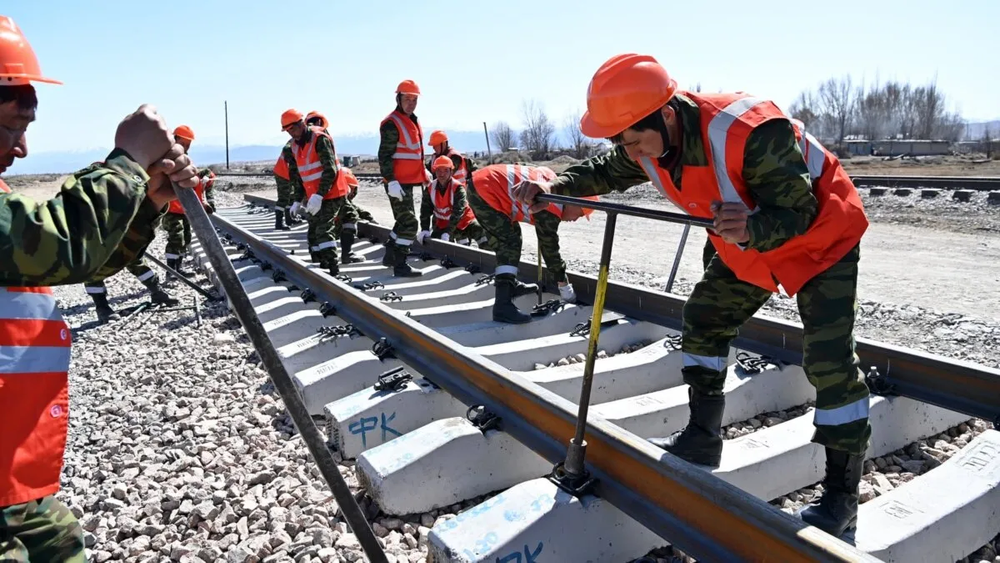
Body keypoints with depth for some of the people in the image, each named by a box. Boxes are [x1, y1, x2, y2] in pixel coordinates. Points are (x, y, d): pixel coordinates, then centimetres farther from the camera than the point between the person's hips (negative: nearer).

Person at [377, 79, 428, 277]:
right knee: (409, 223, -11)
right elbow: (384, 155, -19)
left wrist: (424, 172, 19)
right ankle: (400, 265, -5)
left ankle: (390, 256, 31)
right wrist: (391, 182, -25)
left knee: (404, 220, 18)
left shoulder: (412, 121, 16)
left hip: (408, 181, 10)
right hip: (397, 183, -10)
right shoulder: (392, 123, -14)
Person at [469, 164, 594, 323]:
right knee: (511, 243, -14)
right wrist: (563, 283, 2)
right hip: (485, 190, -11)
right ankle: (503, 305, -22)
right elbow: (549, 246, -8)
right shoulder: (551, 207, -15)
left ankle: (510, 285, 33)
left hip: (480, 181, 11)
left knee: (505, 239, 20)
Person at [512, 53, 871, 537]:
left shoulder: (751, 132, -39)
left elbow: (797, 211, -34)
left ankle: (841, 495, 1)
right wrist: (555, 185, -12)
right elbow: (609, 172, 3)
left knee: (828, 357, -13)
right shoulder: (652, 138, -15)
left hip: (821, 234, -7)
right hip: (746, 244, 8)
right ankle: (703, 435, 21)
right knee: (703, 319, 6)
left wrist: (751, 230, -55)